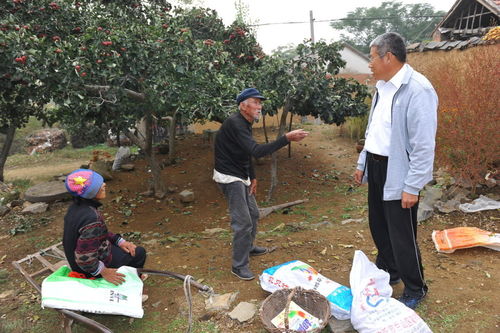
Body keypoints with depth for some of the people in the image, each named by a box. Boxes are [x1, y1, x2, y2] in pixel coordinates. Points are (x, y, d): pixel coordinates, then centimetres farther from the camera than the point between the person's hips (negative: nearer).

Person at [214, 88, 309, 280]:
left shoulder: (244, 123, 9)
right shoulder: (235, 124, -24)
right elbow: (256, 151, -34)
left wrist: (252, 178, 8)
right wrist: (287, 138, -37)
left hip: (240, 176, 10)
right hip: (229, 177, -10)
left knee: (253, 213, 20)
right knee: (243, 222, -8)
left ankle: (248, 247, 41)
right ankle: (239, 266, 6)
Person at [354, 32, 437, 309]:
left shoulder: (417, 89, -19)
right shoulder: (383, 86, 9)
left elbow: (423, 144, -20)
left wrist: (412, 187, -19)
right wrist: (362, 164, 17)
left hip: (398, 173, -8)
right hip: (376, 167, 8)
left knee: (402, 235, 4)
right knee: (378, 226, 20)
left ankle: (415, 290, 27)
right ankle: (387, 272, 42)